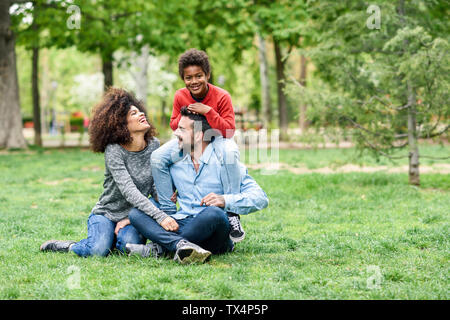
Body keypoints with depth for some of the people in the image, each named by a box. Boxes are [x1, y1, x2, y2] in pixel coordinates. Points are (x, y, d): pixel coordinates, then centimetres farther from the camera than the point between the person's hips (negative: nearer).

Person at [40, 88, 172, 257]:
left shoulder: (154, 145, 0)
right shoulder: (113, 150, -17)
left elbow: (155, 187, 2)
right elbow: (129, 191, -28)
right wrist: (161, 216, -37)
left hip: (134, 215, 3)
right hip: (106, 213, -3)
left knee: (130, 245, -31)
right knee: (99, 251, -30)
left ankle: (121, 235, 3)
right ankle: (67, 246, 1)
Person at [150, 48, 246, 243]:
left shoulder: (221, 96, -18)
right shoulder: (180, 96, -7)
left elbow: (229, 131, -21)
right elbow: (174, 126, 5)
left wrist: (208, 112, -32)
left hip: (216, 138, -4)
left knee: (230, 152, -40)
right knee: (157, 157, -21)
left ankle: (232, 214, -33)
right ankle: (168, 211, -10)